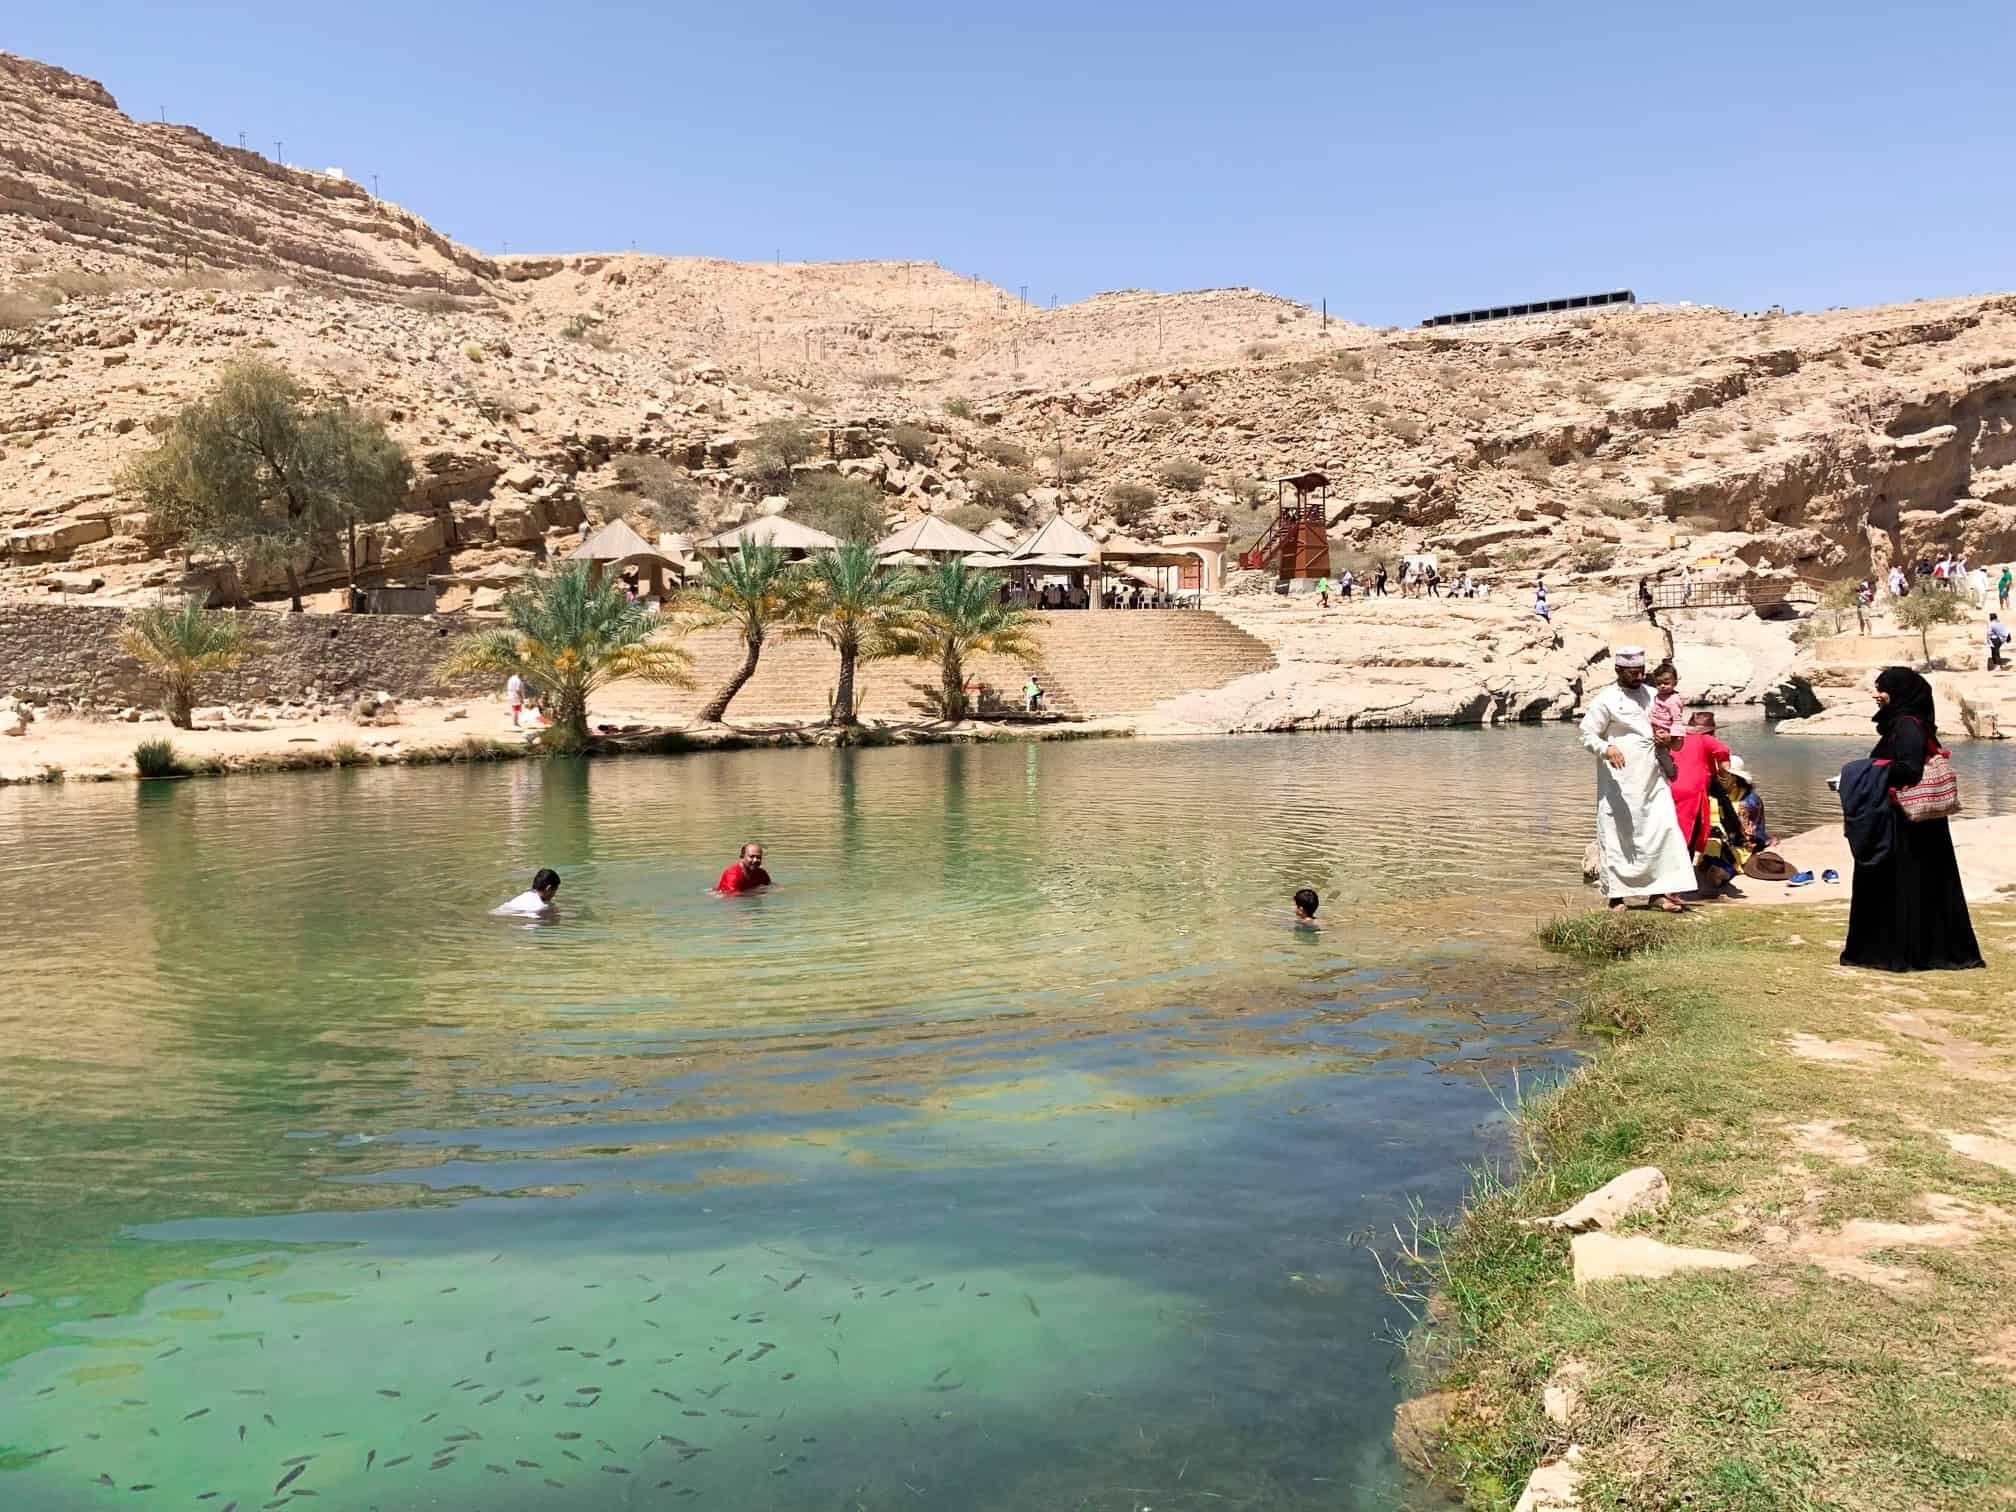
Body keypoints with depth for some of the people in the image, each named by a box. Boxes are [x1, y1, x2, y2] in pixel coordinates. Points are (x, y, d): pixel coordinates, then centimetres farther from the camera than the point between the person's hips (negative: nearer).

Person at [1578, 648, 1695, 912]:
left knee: (1664, 829, -4)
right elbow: (1588, 736, -6)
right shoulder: (1605, 700, -4)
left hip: (1652, 778, 5)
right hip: (1620, 781, -5)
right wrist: (1607, 748, -26)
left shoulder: (1652, 695, 14)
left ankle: (1659, 892, 0)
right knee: (1617, 836, 0)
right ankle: (1616, 896, 10)